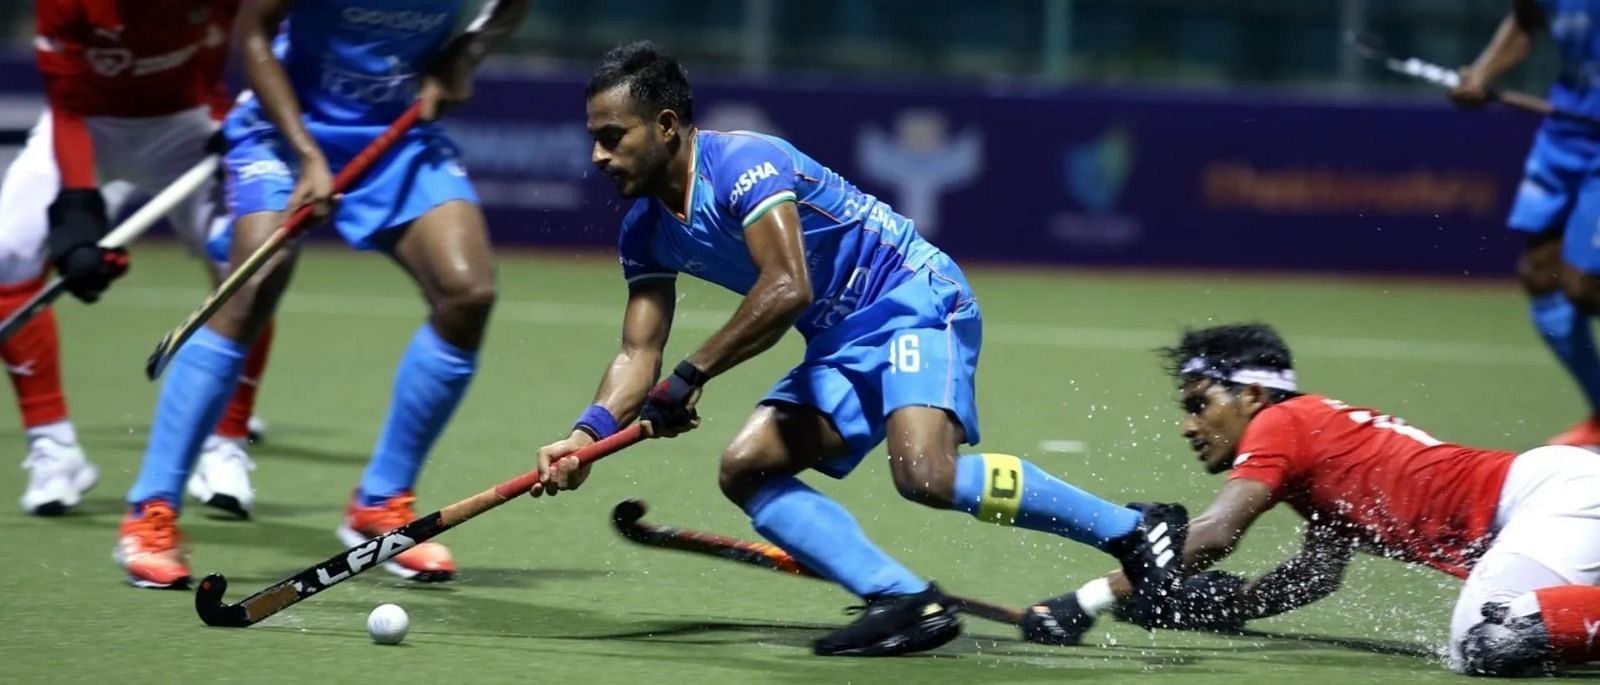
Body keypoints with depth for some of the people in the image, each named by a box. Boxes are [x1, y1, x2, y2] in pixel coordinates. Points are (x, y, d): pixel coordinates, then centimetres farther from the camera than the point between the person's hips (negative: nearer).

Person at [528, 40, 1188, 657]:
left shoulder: (741, 161, -20)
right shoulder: (647, 231, 8)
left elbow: (788, 287, -30)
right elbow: (639, 353, 7)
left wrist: (688, 378, -25)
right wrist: (587, 434, -12)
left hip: (916, 301, -9)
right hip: (843, 346, 9)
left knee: (925, 474, -29)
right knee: (745, 467, -7)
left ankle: (1134, 533, -15)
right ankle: (904, 600, -14)